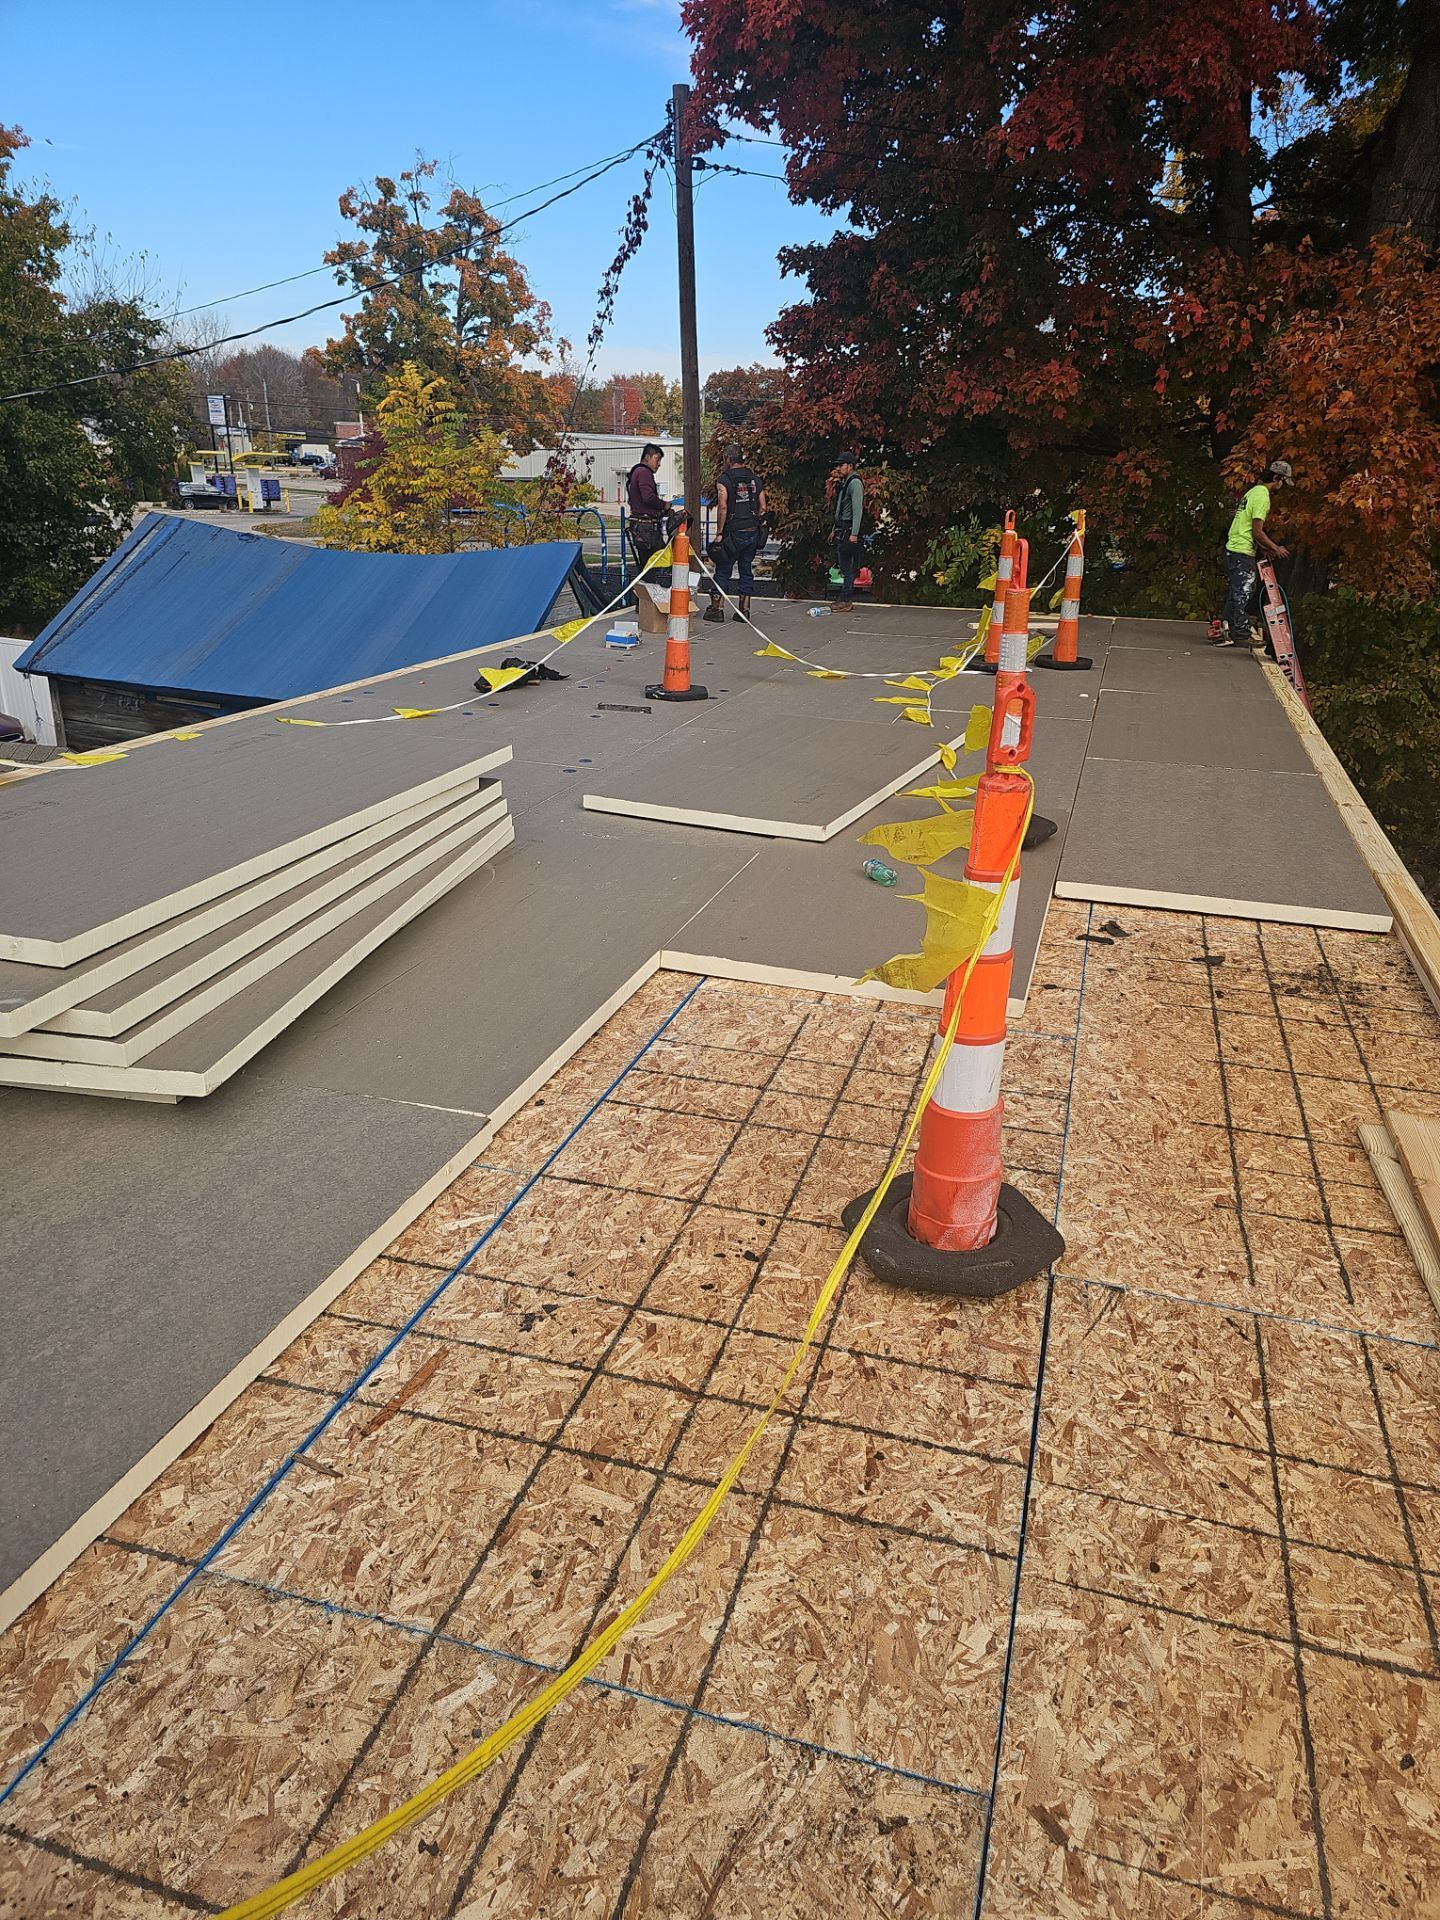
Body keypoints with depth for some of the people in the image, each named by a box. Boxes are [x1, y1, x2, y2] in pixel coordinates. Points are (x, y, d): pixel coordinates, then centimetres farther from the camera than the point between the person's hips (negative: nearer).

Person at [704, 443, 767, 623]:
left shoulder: (724, 480, -7)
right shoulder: (755, 478, 10)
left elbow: (723, 508, -15)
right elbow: (762, 508, 10)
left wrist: (719, 533, -11)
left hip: (733, 533, -5)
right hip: (753, 533, 5)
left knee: (723, 571, 4)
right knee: (746, 570, 10)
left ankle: (716, 608, 7)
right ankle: (744, 610, 11)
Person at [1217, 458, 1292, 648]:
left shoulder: (1253, 491, 17)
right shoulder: (1262, 496, -13)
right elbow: (1257, 532, -16)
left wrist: (1266, 548, 19)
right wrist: (1275, 548, -5)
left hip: (1233, 549, 10)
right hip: (1244, 553, -10)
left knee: (1235, 594, 13)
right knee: (1244, 595, -5)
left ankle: (1229, 632, 17)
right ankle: (1242, 636, -2)